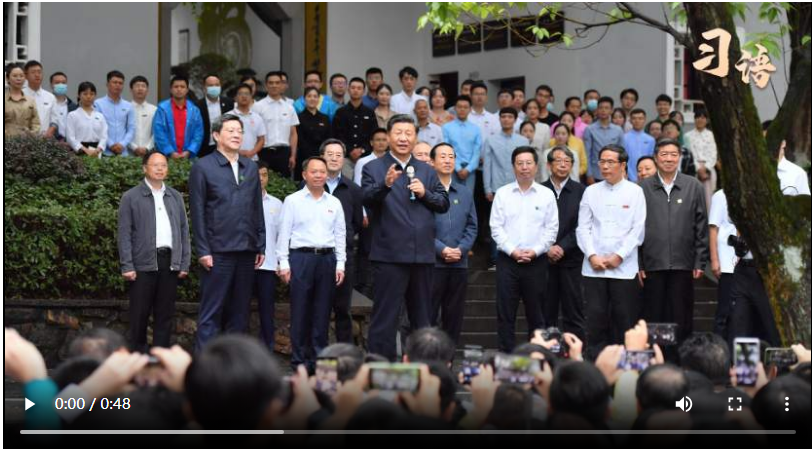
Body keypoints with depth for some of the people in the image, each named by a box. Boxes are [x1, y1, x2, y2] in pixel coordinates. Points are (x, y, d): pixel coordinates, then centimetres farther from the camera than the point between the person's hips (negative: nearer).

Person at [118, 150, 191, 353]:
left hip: (170, 262, 4)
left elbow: (184, 231, 15)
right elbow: (124, 234, -1)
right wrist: (127, 266, -9)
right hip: (143, 263, -3)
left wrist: (184, 264, 7)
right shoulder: (131, 197, 4)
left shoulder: (176, 197, 16)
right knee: (140, 314, 0)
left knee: (165, 314, 4)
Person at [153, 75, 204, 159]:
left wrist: (189, 152, -9)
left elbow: (198, 134, 5)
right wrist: (170, 152, -13)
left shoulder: (194, 110, 7)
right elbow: (159, 132, -6)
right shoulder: (162, 108, -2)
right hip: (167, 156, -2)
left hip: (188, 156, 2)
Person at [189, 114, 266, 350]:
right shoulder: (203, 167, -1)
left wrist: (260, 246, 10)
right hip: (218, 251, -5)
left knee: (240, 312, 8)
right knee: (211, 312, -4)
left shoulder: (251, 167, 14)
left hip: (246, 251, 5)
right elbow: (197, 212, -4)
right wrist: (203, 250, -10)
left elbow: (257, 209, 15)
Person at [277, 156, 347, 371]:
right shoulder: (293, 201, 3)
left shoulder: (334, 203, 12)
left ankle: (319, 360, 10)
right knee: (300, 312, -2)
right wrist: (283, 263, -5)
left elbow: (340, 235, 13)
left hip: (327, 259, 3)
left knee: (322, 313, 4)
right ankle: (299, 361, 3)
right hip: (300, 258, -3)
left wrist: (340, 264, 6)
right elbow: (284, 233, 1)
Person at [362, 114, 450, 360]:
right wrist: (386, 184, -34)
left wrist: (425, 194, -8)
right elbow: (368, 200, -16)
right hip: (390, 254, -5)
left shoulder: (427, 171, 15)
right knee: (385, 317, -3)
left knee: (422, 316, 13)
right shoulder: (373, 169, 0)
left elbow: (444, 203, 10)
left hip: (423, 254, 5)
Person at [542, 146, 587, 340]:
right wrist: (547, 248, -9)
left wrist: (563, 247, -10)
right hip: (544, 259, 1)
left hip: (571, 259, -1)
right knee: (545, 313, 3)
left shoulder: (581, 191, 3)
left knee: (574, 313, 0)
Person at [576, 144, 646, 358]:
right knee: (595, 317, 0)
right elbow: (583, 228, 8)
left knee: (624, 319, -1)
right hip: (594, 267, 2)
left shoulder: (634, 192, 4)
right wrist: (592, 256, -5)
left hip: (624, 267, -2)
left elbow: (638, 230, -1)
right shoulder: (591, 192, 11)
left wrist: (619, 256, -9)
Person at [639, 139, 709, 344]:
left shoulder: (694, 187, 6)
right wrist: (637, 264, 0)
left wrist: (700, 263, 1)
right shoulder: (643, 188, 4)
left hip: (683, 265, 0)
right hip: (652, 264, 0)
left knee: (682, 319, 3)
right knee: (653, 317, 4)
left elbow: (701, 227, 6)